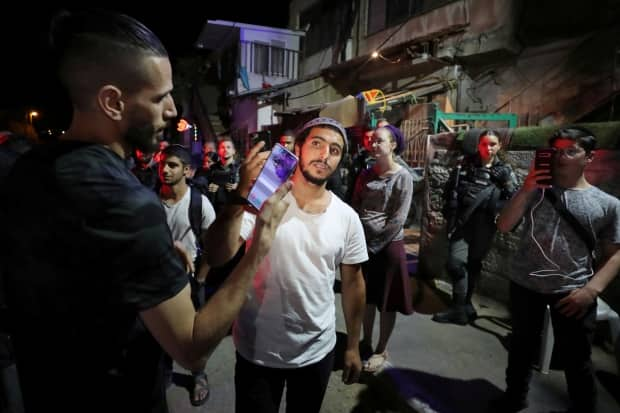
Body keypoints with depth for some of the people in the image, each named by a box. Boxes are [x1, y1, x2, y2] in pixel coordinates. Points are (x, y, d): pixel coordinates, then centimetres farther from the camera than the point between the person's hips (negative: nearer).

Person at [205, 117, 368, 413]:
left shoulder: (347, 218, -6)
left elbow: (353, 282, 3)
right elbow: (217, 258, -25)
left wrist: (353, 347, 8)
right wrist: (241, 195, -39)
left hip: (318, 350, 3)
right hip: (257, 349, -2)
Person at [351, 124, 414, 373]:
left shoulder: (403, 177, -9)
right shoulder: (366, 174, 7)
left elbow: (398, 219, -13)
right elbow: (354, 207, 8)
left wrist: (376, 244, -12)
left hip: (388, 244, -5)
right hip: (365, 243, 5)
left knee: (387, 300, 8)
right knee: (367, 296, 16)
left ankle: (381, 350, 23)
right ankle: (366, 341, 33)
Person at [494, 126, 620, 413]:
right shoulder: (534, 191, 4)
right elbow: (503, 226, -4)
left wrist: (592, 289, -14)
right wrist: (525, 190, -13)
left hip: (572, 292, -2)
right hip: (524, 285, 3)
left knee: (575, 360, 7)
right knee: (522, 346, 19)